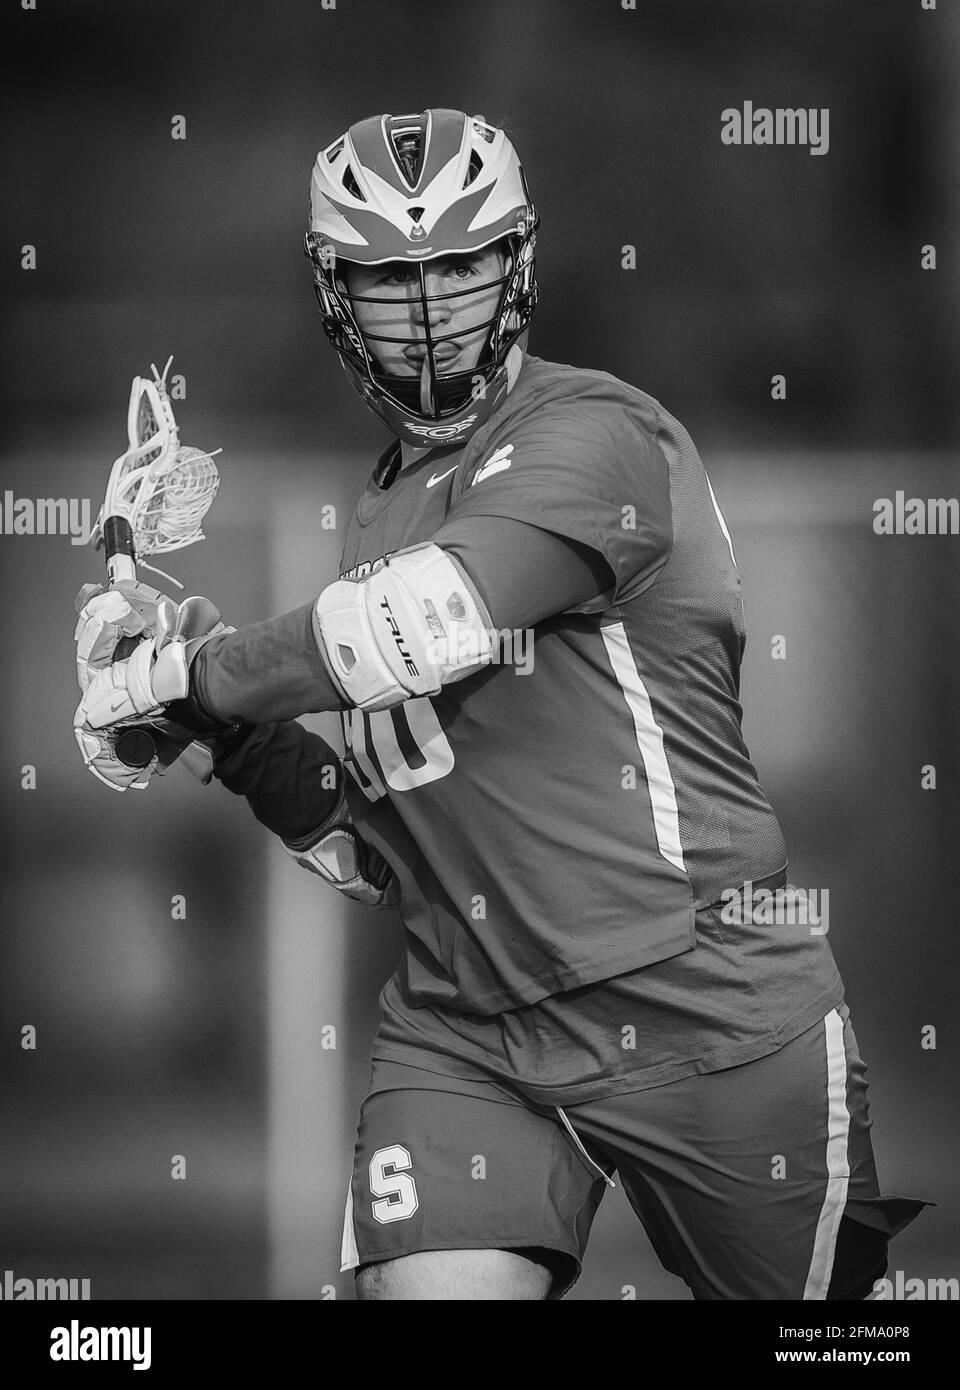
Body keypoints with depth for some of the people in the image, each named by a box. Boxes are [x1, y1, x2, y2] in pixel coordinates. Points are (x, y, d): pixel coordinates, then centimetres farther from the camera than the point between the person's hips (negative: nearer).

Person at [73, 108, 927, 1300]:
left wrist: (184, 671, -13)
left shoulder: (593, 434, -6)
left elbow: (436, 618, -24)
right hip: (464, 1040, 6)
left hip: (704, 1015, -5)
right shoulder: (382, 517, 19)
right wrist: (230, 726, 3)